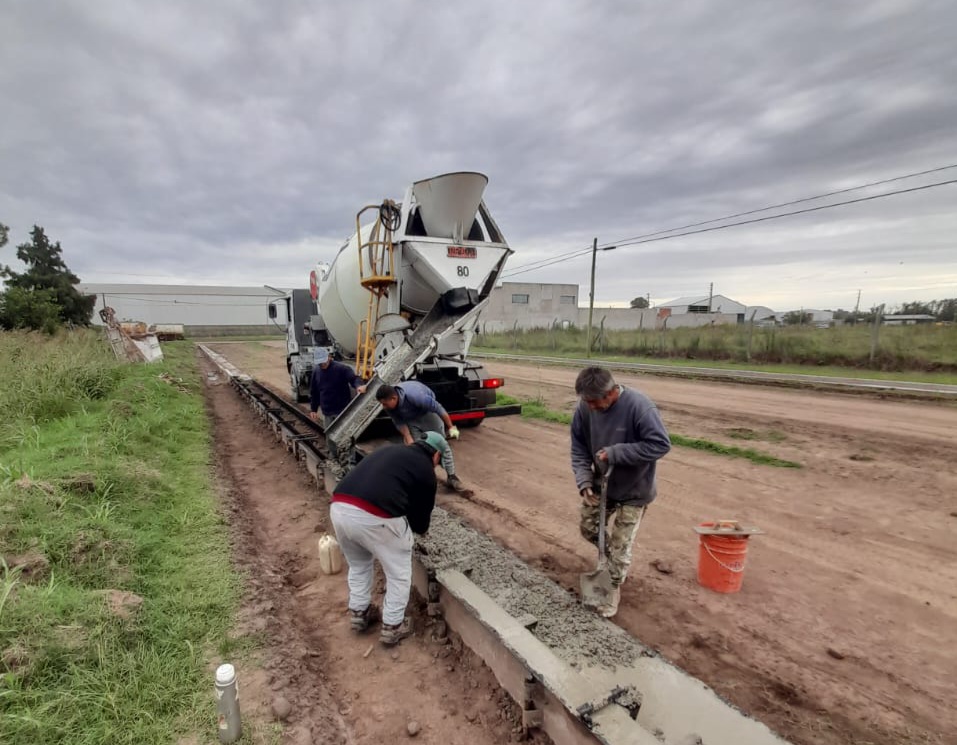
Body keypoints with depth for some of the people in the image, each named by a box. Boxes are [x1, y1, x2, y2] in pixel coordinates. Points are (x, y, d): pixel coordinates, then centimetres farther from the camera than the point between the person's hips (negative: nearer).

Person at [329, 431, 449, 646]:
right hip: (374, 517, -6)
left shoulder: (389, 450, 27)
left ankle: (358, 612, 45)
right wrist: (421, 529, 42)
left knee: (358, 565, 33)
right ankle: (392, 627, 30)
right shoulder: (426, 469, 10)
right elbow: (422, 508, 18)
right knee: (398, 573, 19)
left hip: (339, 508, 7)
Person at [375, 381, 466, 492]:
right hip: (411, 419, 4)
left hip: (427, 410, -4)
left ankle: (451, 477, 5)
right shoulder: (389, 404, -28)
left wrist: (451, 427, -22)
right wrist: (409, 439, -20)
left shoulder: (414, 396, -44)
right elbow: (399, 423, -11)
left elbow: (438, 408, -32)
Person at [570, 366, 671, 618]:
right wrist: (584, 481, -18)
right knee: (588, 528, 16)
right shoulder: (586, 407, -16)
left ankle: (614, 588, 29)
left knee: (620, 545, 4)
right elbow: (579, 446, -5)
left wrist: (615, 452, -31)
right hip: (601, 484, 5)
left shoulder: (639, 406, -31)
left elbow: (661, 444, -29)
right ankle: (612, 560, 46)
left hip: (633, 491, -5)